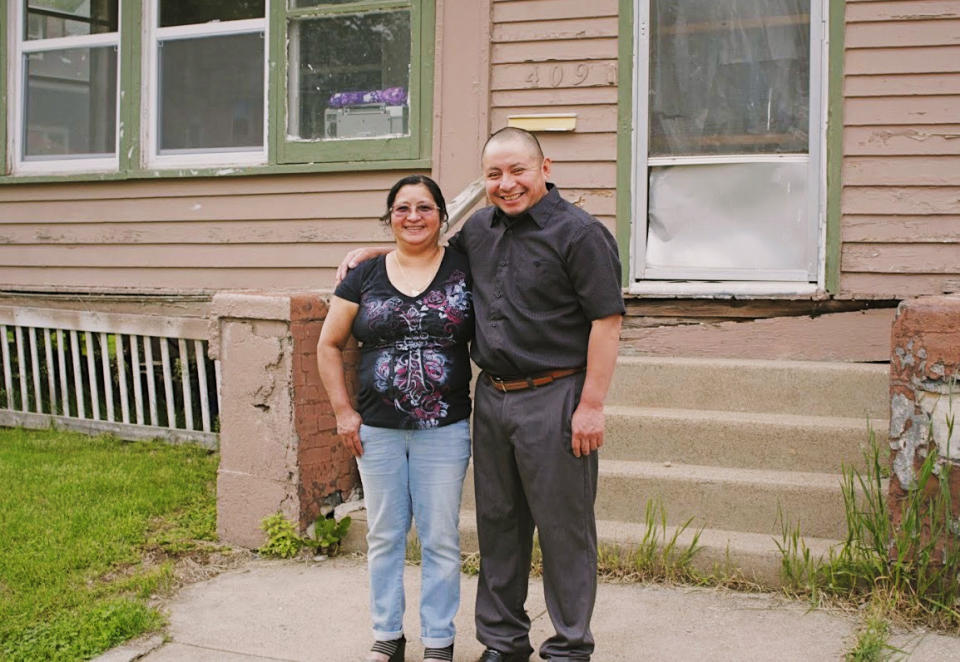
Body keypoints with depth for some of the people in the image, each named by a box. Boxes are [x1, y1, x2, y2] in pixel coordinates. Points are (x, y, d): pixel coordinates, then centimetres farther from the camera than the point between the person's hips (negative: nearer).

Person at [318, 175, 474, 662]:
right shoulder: (365, 278, 3)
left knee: (440, 539, 7)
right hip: (376, 431, 2)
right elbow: (329, 345, 9)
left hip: (445, 431, -1)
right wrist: (343, 411, 3)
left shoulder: (465, 268, -2)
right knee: (384, 537, 13)